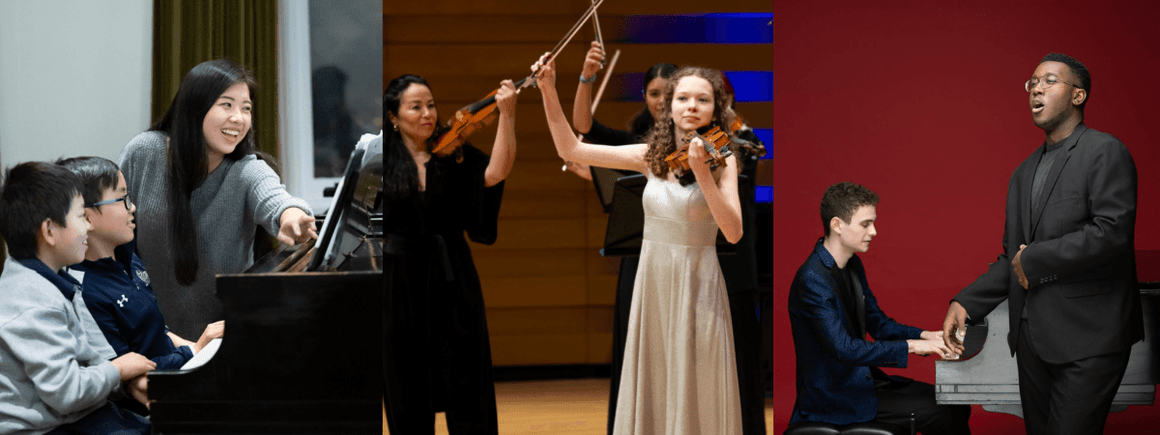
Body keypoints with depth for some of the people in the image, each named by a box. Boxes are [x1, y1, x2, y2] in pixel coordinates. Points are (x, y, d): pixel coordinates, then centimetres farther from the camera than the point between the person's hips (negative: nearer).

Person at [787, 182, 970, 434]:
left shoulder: (853, 265, 9)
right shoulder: (812, 280, -22)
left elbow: (877, 323, 19)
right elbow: (844, 349, -28)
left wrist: (924, 336, 2)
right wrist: (911, 346, -24)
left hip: (861, 379, 9)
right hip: (835, 398, -9)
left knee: (957, 407, -3)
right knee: (945, 415, -17)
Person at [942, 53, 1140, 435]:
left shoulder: (1105, 152, -6)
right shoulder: (1025, 173, 19)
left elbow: (1112, 231, -19)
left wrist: (1035, 259, -11)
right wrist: (966, 303, 8)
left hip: (1087, 339, -8)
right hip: (1033, 338, 8)